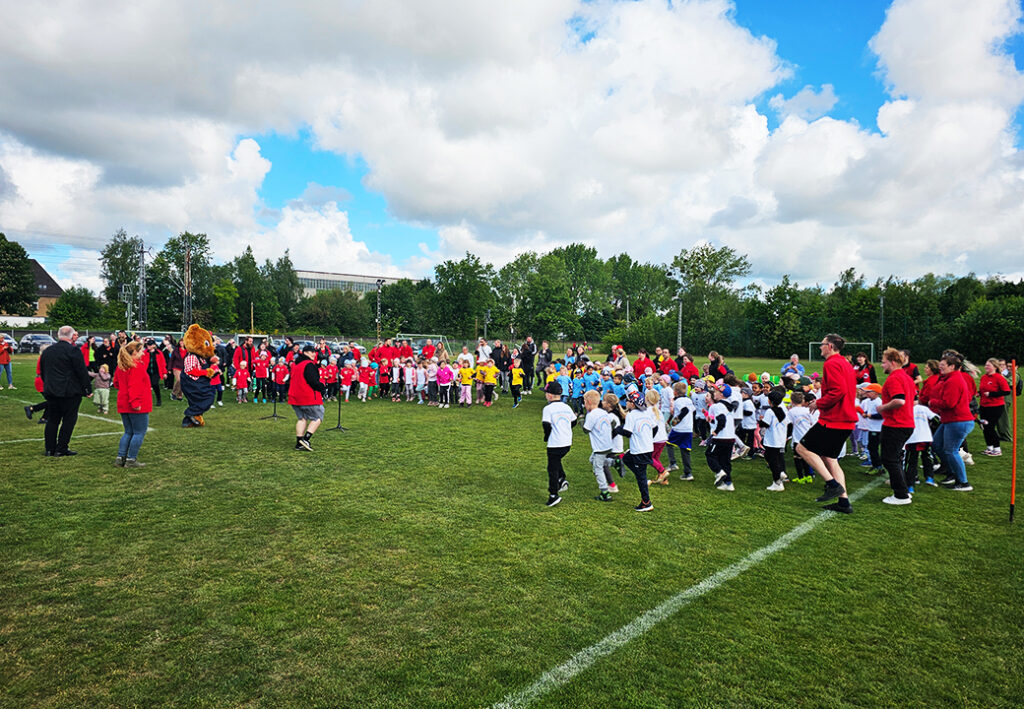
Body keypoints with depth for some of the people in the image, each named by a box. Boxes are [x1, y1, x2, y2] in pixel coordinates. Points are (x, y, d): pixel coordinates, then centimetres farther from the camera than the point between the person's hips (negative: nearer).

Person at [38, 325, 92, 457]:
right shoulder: (73, 350, -12)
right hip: (69, 392, -6)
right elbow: (82, 372, -13)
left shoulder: (47, 351, 10)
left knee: (52, 420, 13)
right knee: (69, 420, 2)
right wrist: (88, 389, -6)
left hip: (50, 391, 7)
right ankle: (61, 449, 2)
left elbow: (42, 372, 19)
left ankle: (50, 448, 15)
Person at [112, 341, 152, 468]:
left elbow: (116, 382, 22)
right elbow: (134, 386, -22)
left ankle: (120, 458, 14)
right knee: (139, 432, -1)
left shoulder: (121, 366, 12)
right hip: (138, 406, -9)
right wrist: (135, 402, -24)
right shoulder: (136, 366, -15)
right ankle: (131, 460, -1)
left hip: (124, 405, 9)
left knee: (128, 432, 17)